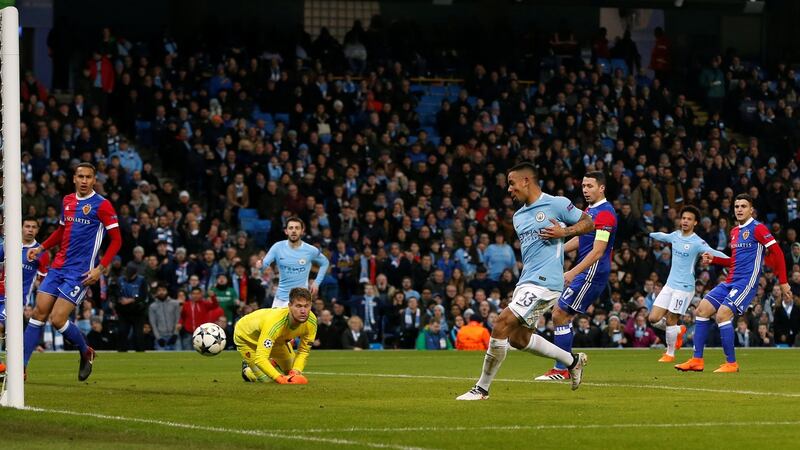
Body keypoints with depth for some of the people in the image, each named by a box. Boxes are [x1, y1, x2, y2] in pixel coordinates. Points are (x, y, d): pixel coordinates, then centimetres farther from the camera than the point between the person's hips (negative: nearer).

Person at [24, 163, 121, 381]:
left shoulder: (101, 205, -8)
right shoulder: (67, 201, 11)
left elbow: (116, 240, -8)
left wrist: (100, 269, -16)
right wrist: (41, 248, 14)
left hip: (80, 273, -6)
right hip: (58, 267, 6)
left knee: (58, 319, -12)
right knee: (39, 313, -2)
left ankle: (86, 352, 15)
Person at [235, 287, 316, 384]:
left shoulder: (311, 321, -30)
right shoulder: (274, 323, -48)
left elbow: (303, 351, -15)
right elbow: (260, 359, -50)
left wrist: (295, 372, -32)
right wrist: (280, 378, -59)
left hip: (278, 339, 6)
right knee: (267, 380, -14)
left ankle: (273, 363, 37)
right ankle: (247, 368, 18)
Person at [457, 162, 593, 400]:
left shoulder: (557, 204, -5)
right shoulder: (519, 216, 19)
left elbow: (588, 222, 0)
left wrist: (564, 232, -16)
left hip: (544, 282, -10)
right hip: (526, 281, 10)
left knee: (502, 325, -16)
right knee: (517, 337, 13)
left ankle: (482, 388, -9)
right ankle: (572, 361, 28)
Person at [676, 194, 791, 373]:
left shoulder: (757, 228, -8)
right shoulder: (734, 231, 17)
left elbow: (777, 252, -11)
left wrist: (783, 282, -13)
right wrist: (713, 259, 14)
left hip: (746, 282, -9)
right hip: (730, 282, 9)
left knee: (722, 315, -21)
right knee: (702, 310, 2)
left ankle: (731, 363, -12)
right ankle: (697, 360, 5)